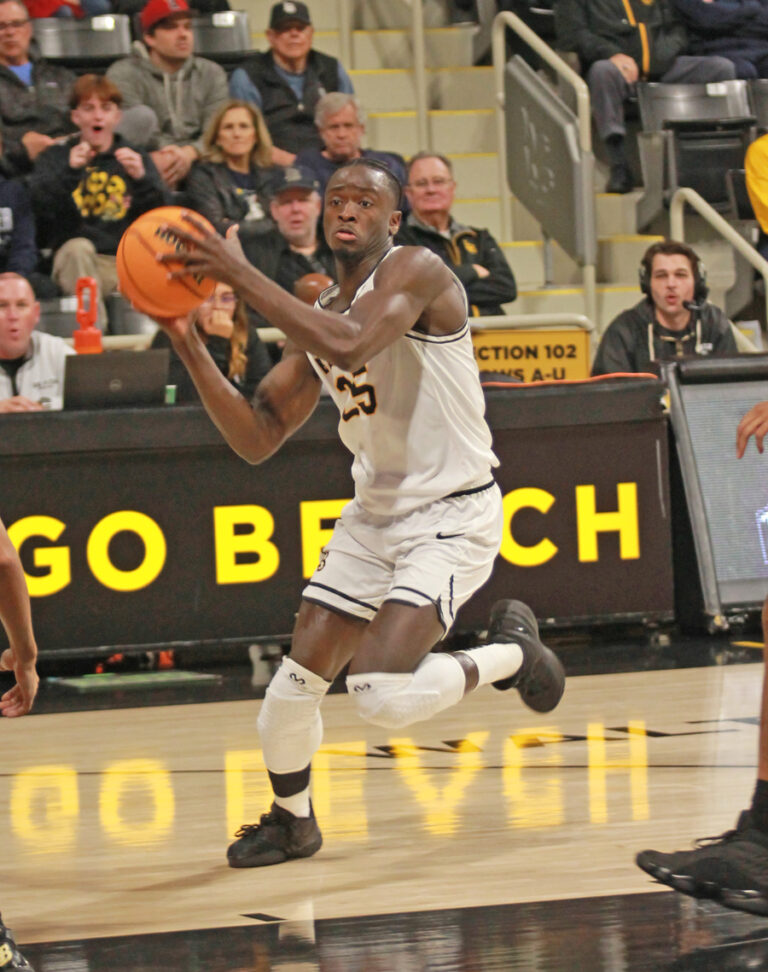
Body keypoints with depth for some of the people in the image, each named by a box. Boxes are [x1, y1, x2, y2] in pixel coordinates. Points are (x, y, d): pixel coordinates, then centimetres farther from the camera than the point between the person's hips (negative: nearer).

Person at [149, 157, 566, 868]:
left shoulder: (415, 272, -15)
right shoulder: (317, 316, 9)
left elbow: (348, 344, -35)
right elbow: (257, 440, 7)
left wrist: (241, 275, -30)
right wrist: (188, 342, -3)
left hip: (454, 517, -7)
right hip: (376, 513, 8)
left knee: (382, 692, -22)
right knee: (296, 683, 5)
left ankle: (512, 651, 5)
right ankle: (292, 819, 31)